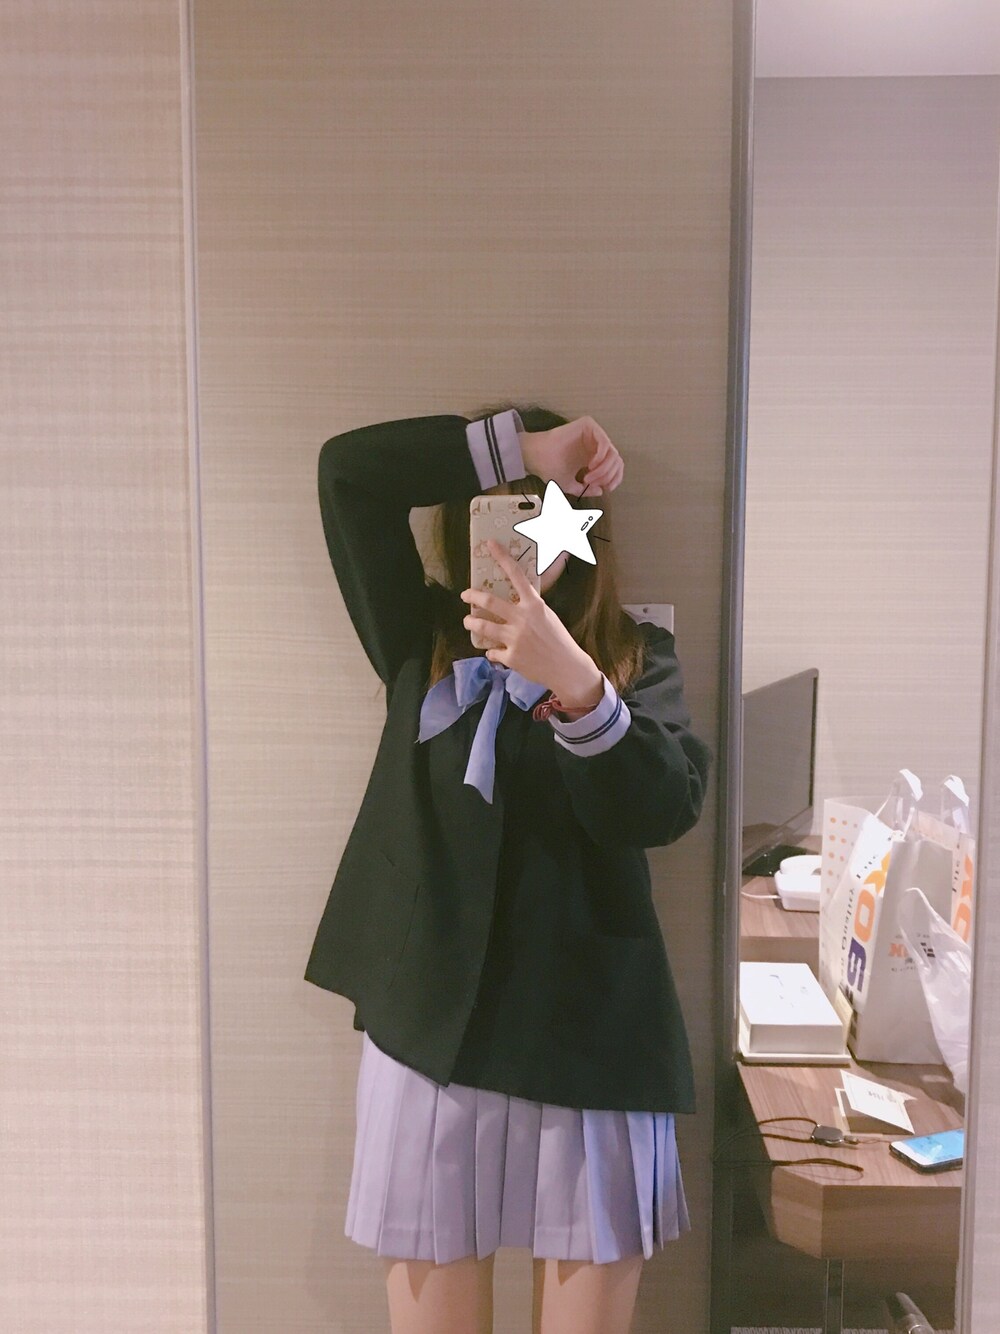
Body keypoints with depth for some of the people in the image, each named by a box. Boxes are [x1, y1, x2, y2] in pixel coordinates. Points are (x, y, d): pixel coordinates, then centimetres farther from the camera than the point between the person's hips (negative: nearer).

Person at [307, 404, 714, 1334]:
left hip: (591, 1039, 0)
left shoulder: (637, 656, 3)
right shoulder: (420, 639, 7)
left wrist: (575, 683, -29)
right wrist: (518, 443, -7)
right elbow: (348, 470, -3)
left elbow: (666, 808, -14)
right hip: (430, 1029, 1)